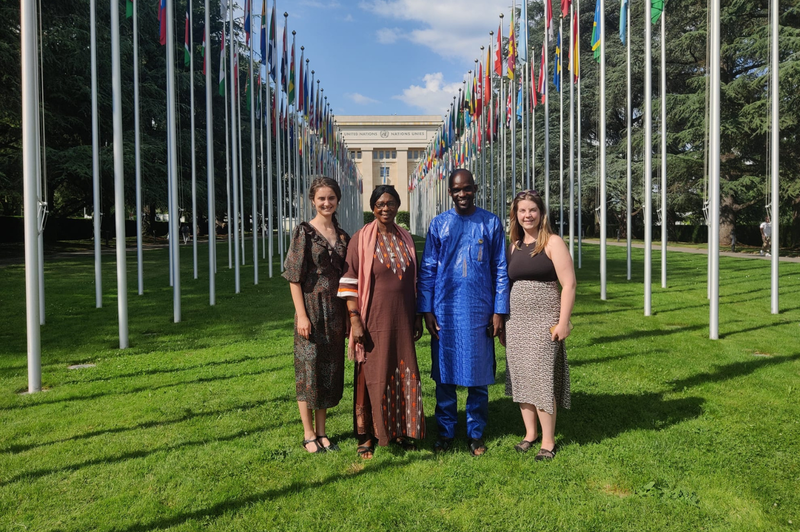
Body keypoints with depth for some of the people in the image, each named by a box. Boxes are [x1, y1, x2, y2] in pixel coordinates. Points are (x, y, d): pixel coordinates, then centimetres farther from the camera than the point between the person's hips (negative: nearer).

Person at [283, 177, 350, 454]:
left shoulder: (342, 235, 10)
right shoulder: (304, 232, -6)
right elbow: (294, 277, -9)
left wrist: (348, 315, 11)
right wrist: (302, 315, -15)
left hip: (335, 311, 5)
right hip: (312, 308, -5)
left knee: (331, 369, 10)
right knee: (309, 368, 2)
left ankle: (321, 432, 23)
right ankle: (309, 434, 15)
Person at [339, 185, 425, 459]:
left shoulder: (405, 238, 9)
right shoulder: (362, 239, -7)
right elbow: (349, 282, -9)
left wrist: (418, 316, 13)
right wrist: (355, 320, -15)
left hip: (402, 320, 5)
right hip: (374, 320, -5)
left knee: (404, 374, 11)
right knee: (372, 376, 3)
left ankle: (401, 430, 28)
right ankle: (366, 436, 17)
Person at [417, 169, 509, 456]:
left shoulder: (491, 223, 3)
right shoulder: (438, 225, 5)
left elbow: (500, 270, 4)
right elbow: (427, 270, 5)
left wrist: (499, 311, -1)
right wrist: (426, 310, -2)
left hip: (479, 312, 0)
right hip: (445, 312, 1)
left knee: (478, 375, 7)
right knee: (444, 374, 7)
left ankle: (476, 433, 22)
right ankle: (445, 432, 21)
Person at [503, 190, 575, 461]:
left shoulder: (553, 243, -5)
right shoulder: (514, 246, 12)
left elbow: (569, 284, -9)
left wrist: (563, 322, -15)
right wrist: (503, 322, 15)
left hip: (543, 321, -5)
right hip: (516, 320, 6)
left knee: (542, 379, -4)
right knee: (521, 378, 9)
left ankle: (548, 441, 9)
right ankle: (529, 433, 23)